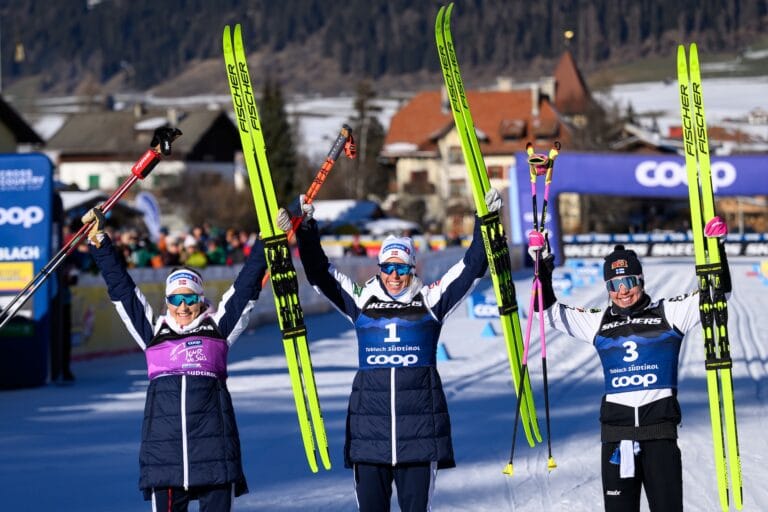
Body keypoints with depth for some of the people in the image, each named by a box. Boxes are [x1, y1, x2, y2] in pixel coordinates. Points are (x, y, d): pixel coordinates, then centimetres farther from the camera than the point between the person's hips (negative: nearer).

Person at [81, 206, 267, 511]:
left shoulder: (217, 328, 12)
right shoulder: (153, 331, 14)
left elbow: (246, 284, 12)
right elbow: (121, 287, 16)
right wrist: (99, 242, 15)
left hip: (213, 437, -1)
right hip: (164, 438, 1)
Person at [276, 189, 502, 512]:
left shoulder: (430, 301, 6)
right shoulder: (361, 301, 9)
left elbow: (471, 267, 5)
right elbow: (320, 273, 7)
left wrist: (486, 222, -1)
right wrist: (306, 232, -2)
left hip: (420, 417, -1)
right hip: (370, 419, 1)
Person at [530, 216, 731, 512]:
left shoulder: (669, 314, 4)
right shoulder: (597, 322, 11)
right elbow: (551, 311, 17)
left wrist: (716, 247, -7)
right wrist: (542, 267, 8)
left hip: (660, 425, -2)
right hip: (616, 429, 2)